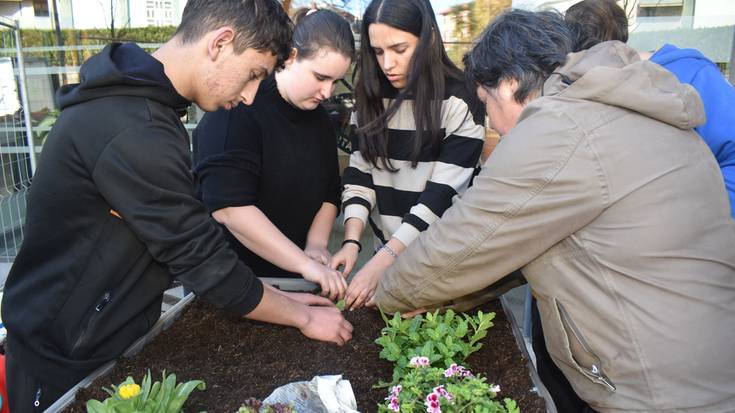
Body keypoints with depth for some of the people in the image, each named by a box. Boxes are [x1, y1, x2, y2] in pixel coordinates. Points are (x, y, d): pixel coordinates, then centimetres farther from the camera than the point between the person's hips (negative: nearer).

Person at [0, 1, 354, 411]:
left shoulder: (134, 97, 3)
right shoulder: (133, 132, -29)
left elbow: (185, 237, 6)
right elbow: (203, 258, -23)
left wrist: (277, 297, 5)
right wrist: (304, 316, -10)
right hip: (67, 368, -8)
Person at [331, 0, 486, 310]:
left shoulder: (460, 103, -16)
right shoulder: (372, 98, -1)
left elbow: (441, 195, -21)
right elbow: (359, 176, -3)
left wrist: (381, 263, -28)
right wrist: (351, 242, -18)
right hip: (387, 250, 4)